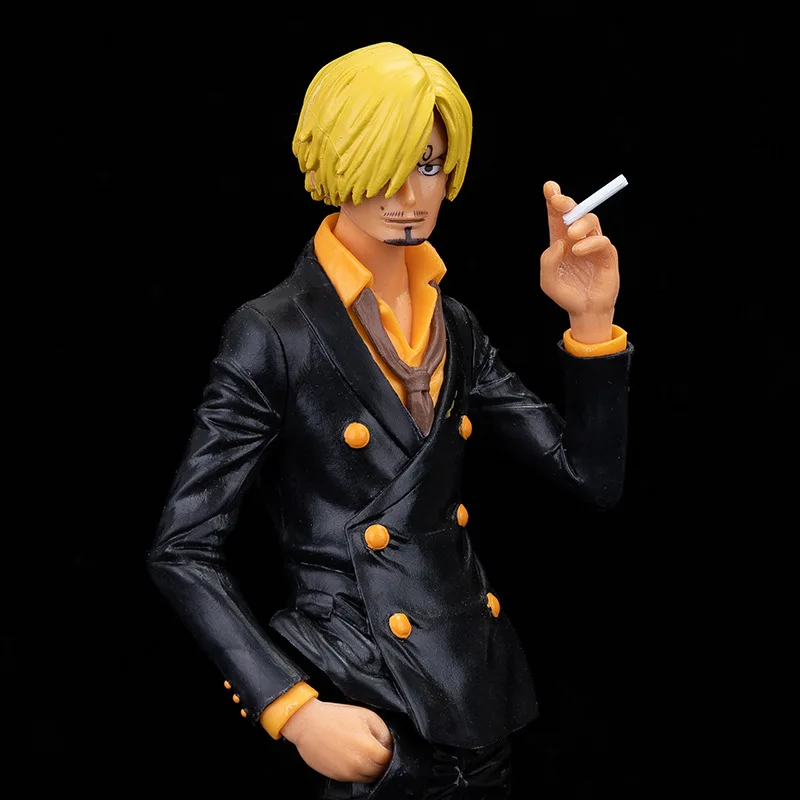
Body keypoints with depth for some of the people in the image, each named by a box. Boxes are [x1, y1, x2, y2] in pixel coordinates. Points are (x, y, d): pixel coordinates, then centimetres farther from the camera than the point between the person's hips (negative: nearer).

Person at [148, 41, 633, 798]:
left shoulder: (454, 328, 7)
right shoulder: (273, 333, -11)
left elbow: (592, 477, 5)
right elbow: (183, 552, -12)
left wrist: (591, 321, -7)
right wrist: (294, 711, -19)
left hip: (479, 699, 6)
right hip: (367, 715, -6)